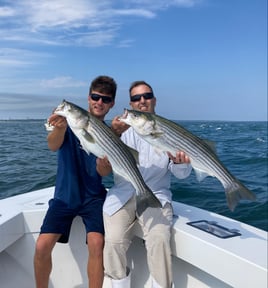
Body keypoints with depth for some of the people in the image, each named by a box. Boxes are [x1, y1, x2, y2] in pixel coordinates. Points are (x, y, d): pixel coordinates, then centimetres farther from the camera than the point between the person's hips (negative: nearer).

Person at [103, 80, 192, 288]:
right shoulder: (123, 129, 11)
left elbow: (182, 173, 3)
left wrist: (180, 162, -22)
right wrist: (114, 133, -29)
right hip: (122, 195, 1)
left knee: (159, 240, -25)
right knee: (114, 241, -19)